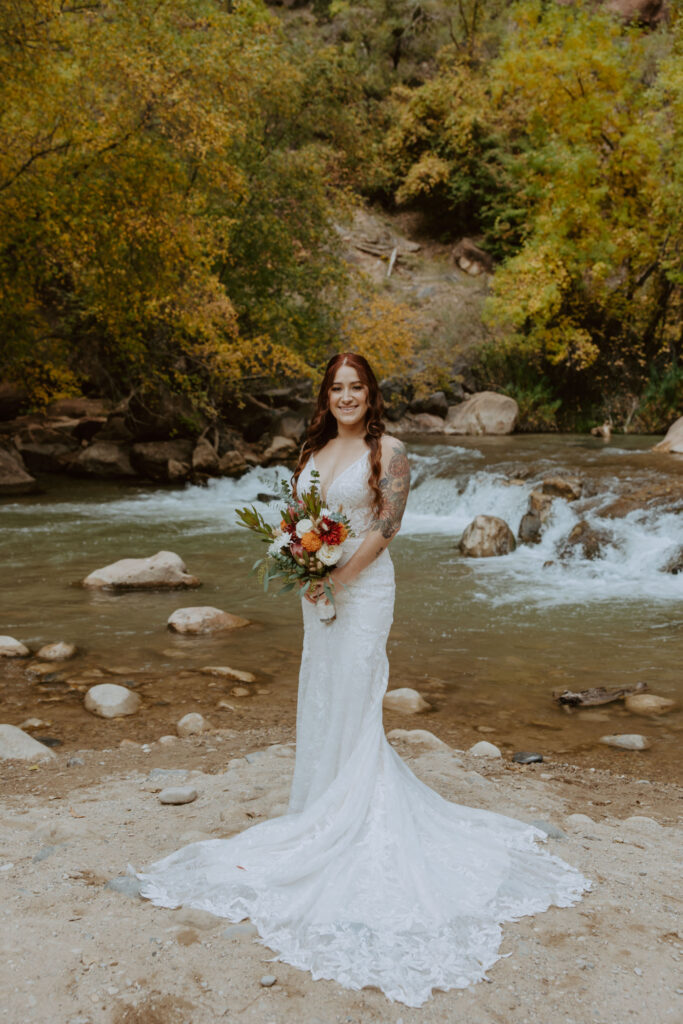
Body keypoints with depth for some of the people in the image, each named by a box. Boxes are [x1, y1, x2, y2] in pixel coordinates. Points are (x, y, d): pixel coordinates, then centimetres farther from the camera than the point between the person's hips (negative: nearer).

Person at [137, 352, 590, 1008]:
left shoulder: (387, 452, -8)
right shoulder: (314, 451, 11)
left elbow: (387, 525, -13)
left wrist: (338, 576, -19)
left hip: (363, 587, -7)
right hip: (320, 589, 7)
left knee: (351, 701, -2)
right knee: (321, 697, 13)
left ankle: (346, 823, 11)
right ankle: (324, 806, 29)